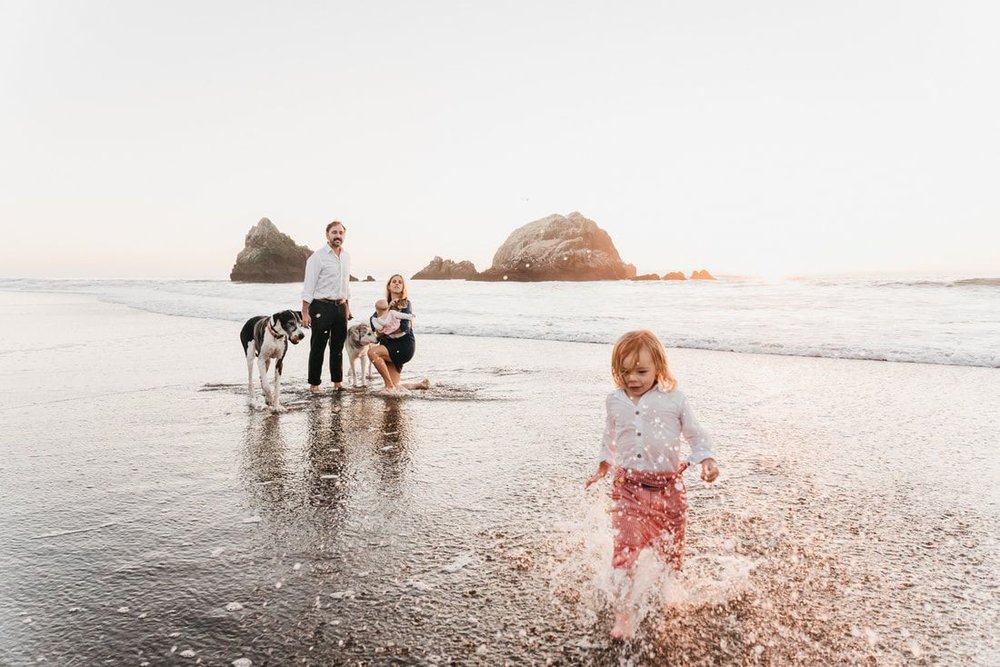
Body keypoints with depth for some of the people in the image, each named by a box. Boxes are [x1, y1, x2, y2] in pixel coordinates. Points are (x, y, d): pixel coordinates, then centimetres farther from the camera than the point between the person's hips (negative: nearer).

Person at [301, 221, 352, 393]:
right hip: (322, 307, -6)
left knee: (338, 346, 12)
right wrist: (305, 312, -15)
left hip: (340, 307, 6)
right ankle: (314, 383, 10)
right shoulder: (318, 257, -9)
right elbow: (308, 286, -10)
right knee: (318, 347, 1)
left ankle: (338, 381, 22)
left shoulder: (346, 256, 11)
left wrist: (347, 307, 17)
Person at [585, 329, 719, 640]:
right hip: (627, 486, 1)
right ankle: (624, 615, 1)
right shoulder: (614, 402, 3)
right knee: (624, 548, -8)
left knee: (671, 548, 14)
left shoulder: (674, 400, -6)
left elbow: (696, 435, 3)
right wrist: (603, 467, 17)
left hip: (667, 486, -1)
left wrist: (707, 461, -12)